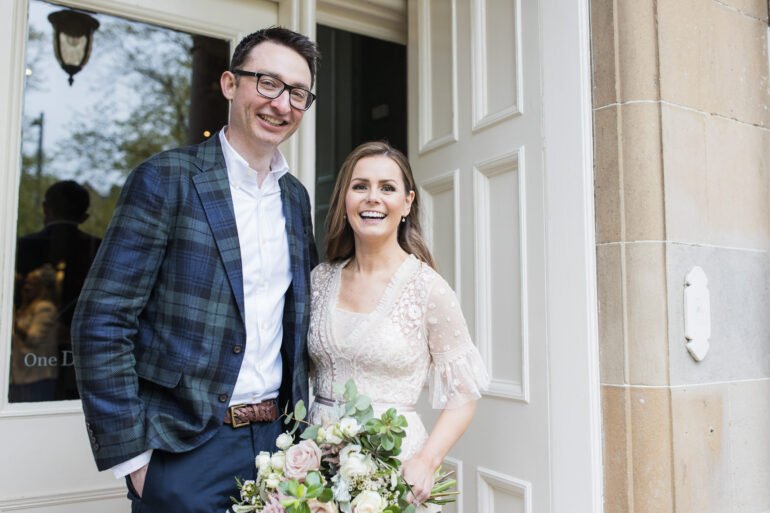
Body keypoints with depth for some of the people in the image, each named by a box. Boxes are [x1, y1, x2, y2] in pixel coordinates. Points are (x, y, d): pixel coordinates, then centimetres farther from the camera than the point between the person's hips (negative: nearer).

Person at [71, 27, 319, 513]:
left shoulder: (296, 196, 7)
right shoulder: (165, 179, -10)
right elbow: (102, 323, -12)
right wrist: (132, 454, -13)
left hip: (276, 437, 5)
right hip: (186, 449, -5)